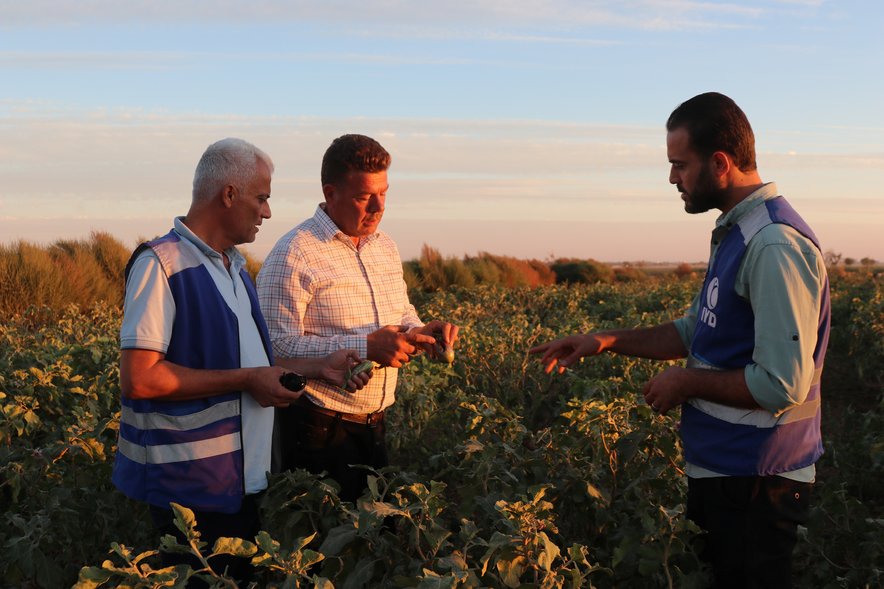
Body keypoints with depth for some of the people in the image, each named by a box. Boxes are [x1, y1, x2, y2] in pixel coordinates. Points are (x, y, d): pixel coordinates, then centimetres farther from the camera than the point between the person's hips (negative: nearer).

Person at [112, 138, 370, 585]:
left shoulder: (234, 266, 12)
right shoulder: (160, 263, -16)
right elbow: (138, 379, -23)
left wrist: (317, 367, 6)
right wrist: (246, 380, -19)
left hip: (240, 477, 9)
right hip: (188, 486, -9)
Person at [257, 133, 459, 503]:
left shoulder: (386, 247, 10)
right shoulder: (293, 255, -15)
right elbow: (277, 345, -22)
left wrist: (420, 333, -2)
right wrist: (365, 347, -26)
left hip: (374, 426, 7)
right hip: (320, 429, -7)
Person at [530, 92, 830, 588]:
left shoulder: (776, 246, -24)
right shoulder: (737, 234, 9)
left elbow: (782, 386, -26)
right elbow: (697, 332, 18)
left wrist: (687, 382, -13)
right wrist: (608, 340, 7)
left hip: (756, 485, -10)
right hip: (719, 469, 10)